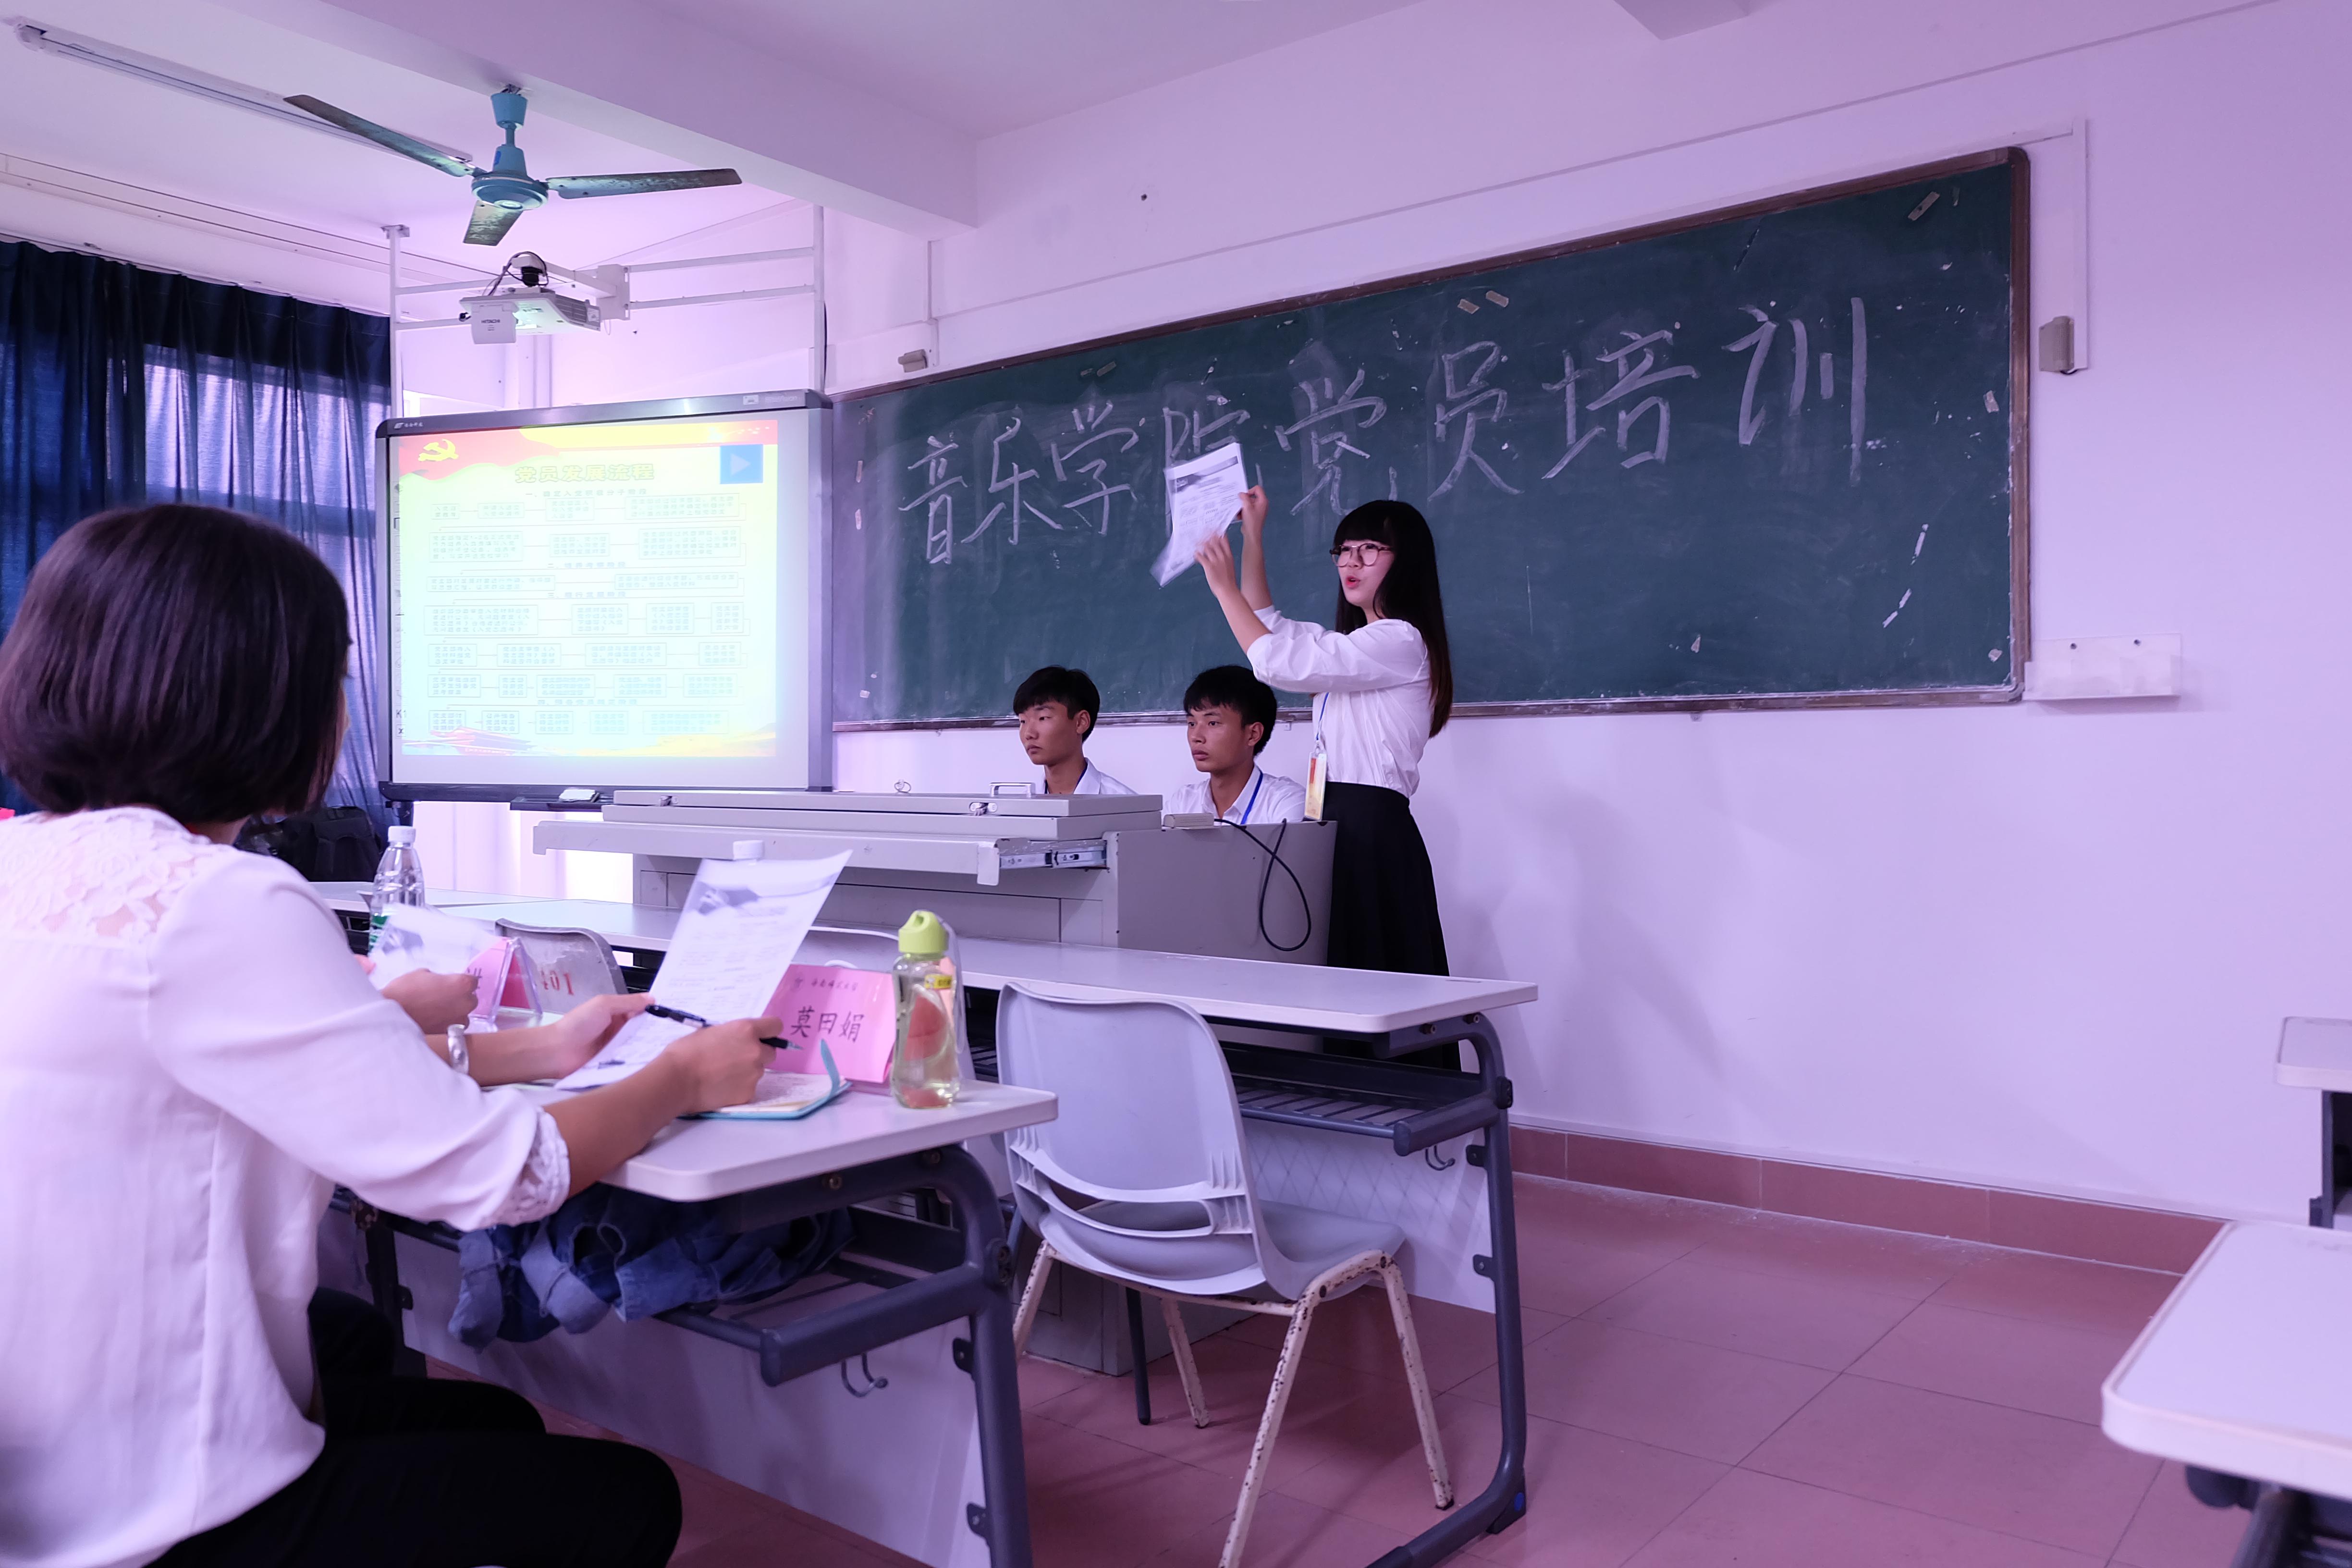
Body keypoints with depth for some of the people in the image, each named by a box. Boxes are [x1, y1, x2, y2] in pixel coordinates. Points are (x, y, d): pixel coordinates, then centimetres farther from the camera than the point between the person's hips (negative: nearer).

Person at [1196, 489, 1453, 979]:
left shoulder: (1400, 641, -11)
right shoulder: (1352, 643, 21)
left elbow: (1278, 662, -15)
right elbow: (1268, 626, 30)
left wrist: (1224, 586, -4)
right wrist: (1253, 536, 23)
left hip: (1373, 830, -10)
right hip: (1340, 826, 10)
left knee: (1372, 969, -10)